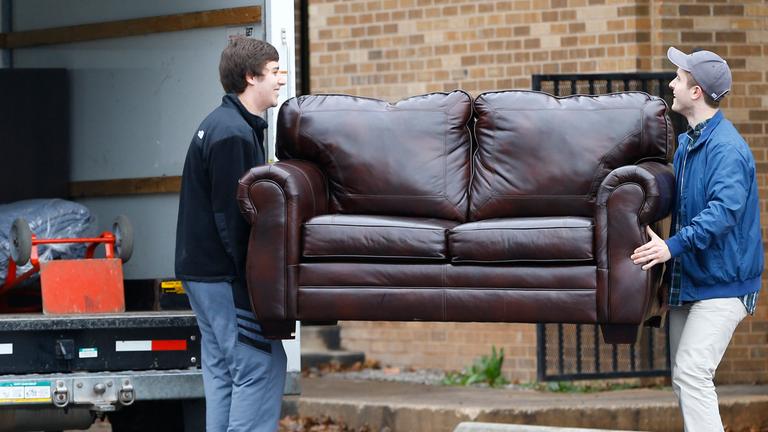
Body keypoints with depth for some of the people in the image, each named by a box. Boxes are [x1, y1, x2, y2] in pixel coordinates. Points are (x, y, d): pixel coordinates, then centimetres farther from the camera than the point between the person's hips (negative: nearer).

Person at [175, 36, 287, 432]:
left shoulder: (224, 125, 16)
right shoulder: (233, 135, -17)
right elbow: (231, 217, -20)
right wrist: (250, 280, -18)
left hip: (202, 270, 11)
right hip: (222, 275, -11)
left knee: (222, 368, 12)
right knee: (262, 365, -11)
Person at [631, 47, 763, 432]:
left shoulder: (727, 148, -19)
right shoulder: (687, 143, 12)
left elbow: (724, 209, -32)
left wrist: (674, 245, -39)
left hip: (720, 284, -10)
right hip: (687, 281, 10)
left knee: (693, 373, -20)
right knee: (682, 380, 12)